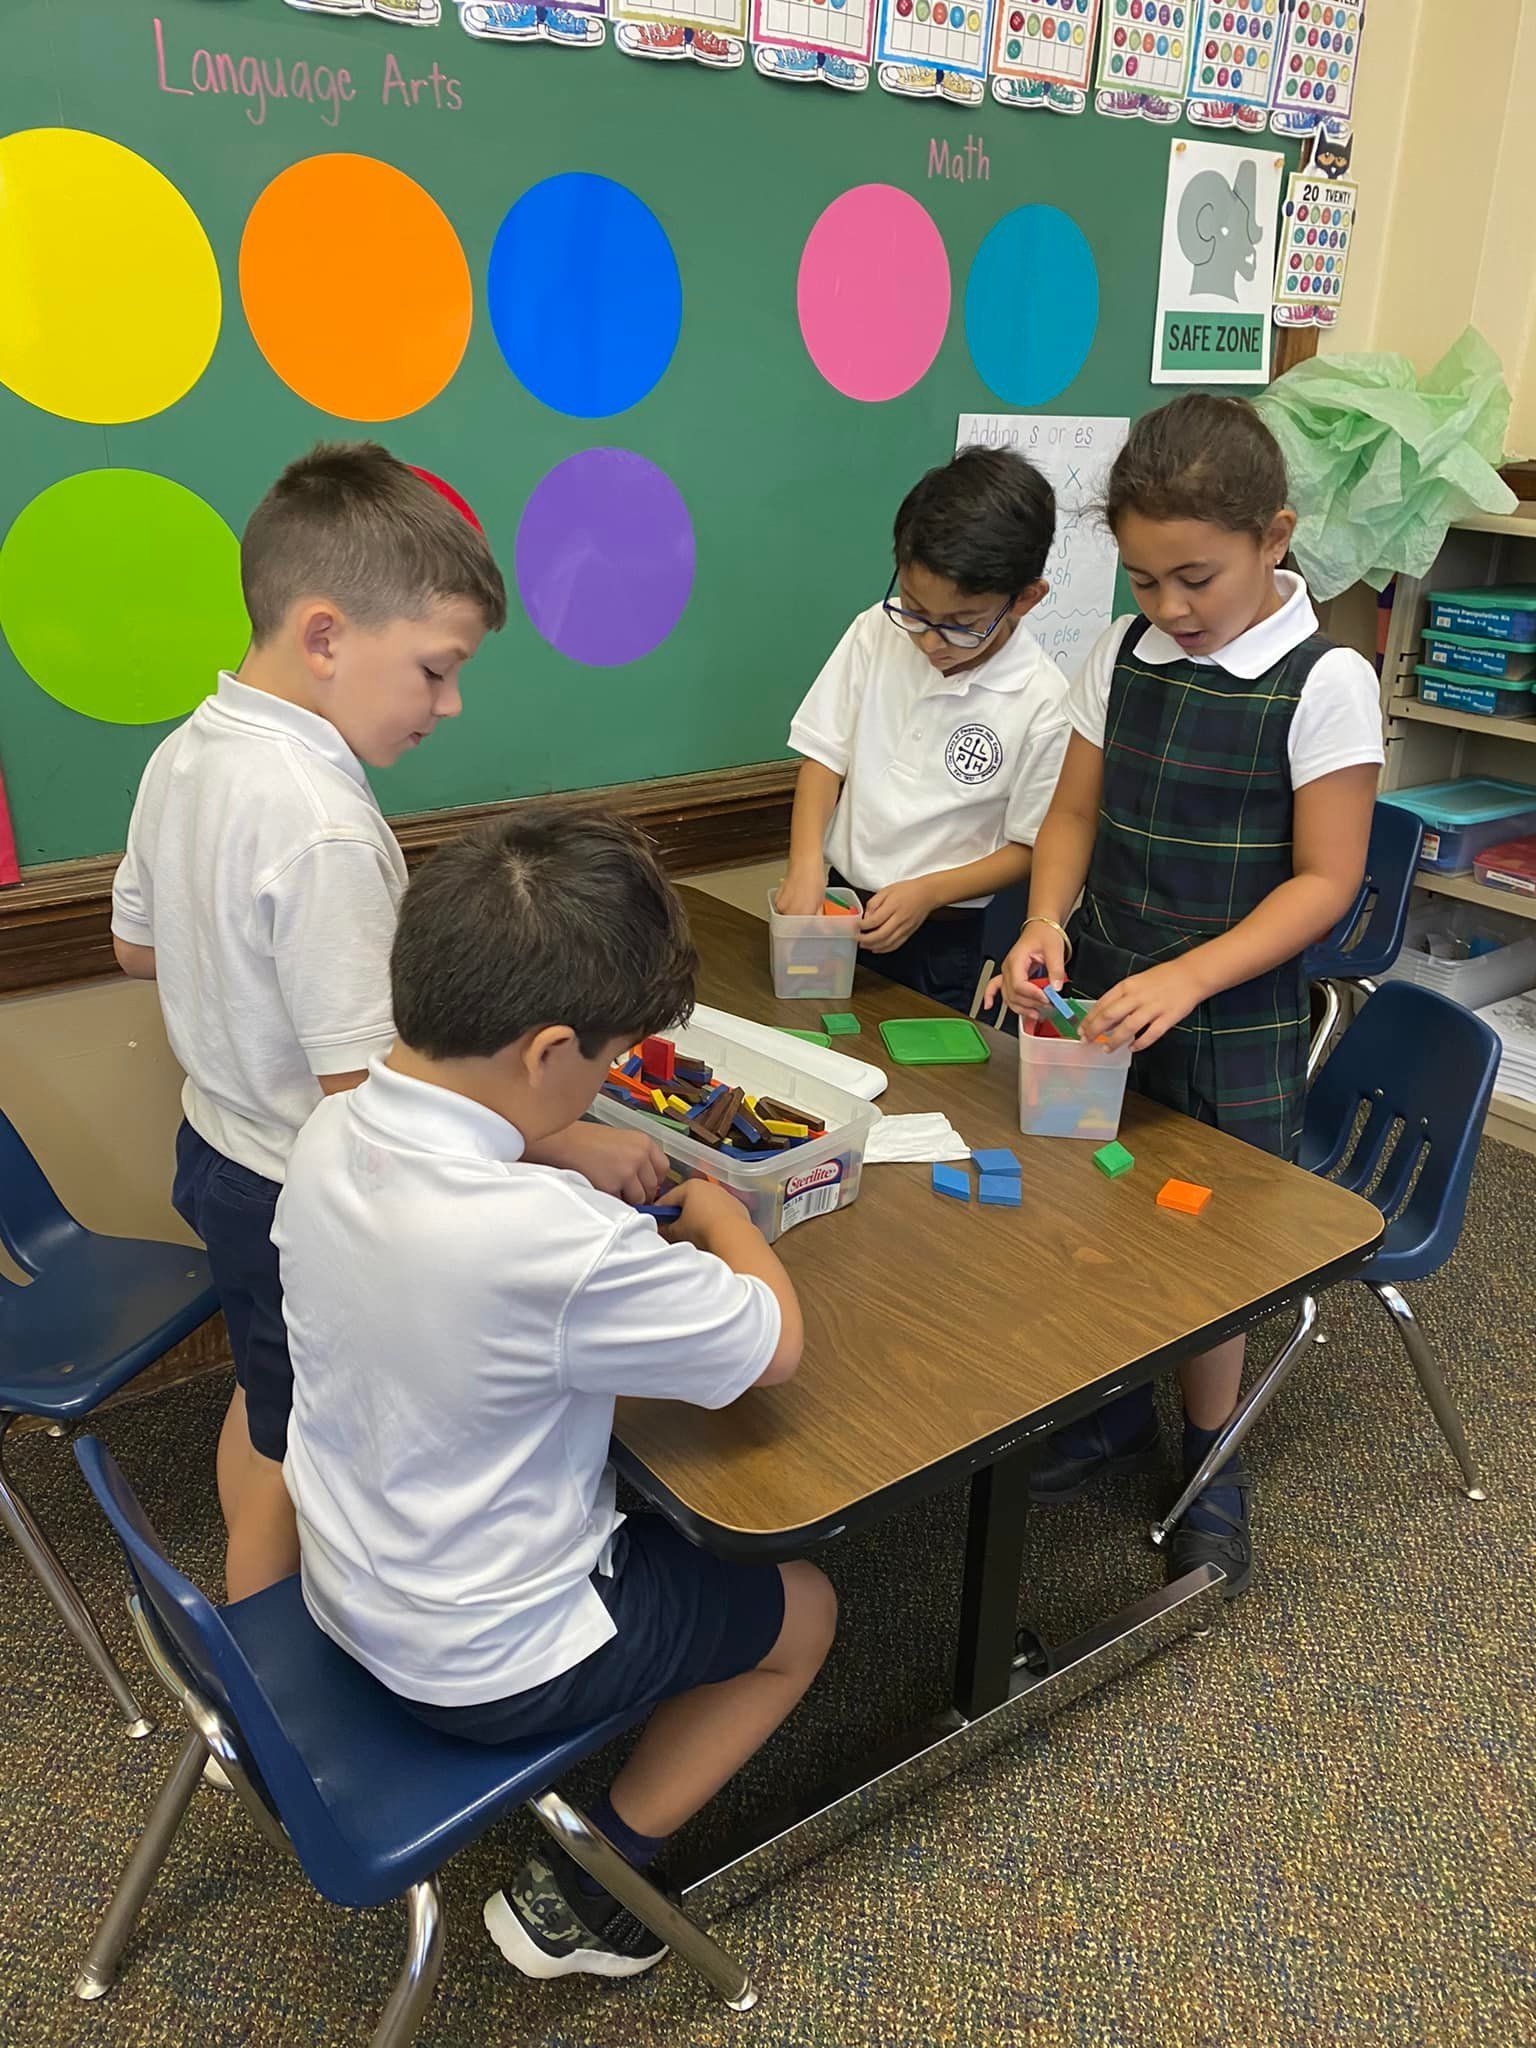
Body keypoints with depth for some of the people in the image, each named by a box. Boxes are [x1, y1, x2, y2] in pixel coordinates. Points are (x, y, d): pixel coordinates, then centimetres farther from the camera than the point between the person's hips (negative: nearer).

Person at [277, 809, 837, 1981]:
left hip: (346, 1591, 7)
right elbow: (777, 1344, -22)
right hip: (485, 1666, -7)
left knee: (649, 1505, 29)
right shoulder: (555, 1242, -38)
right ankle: (577, 1902, 20)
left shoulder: (329, 1137, -14)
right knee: (803, 1615, 16)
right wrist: (720, 1212, -5)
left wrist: (586, 1174, -3)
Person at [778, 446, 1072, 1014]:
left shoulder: (1041, 701, -17)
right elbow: (825, 754, 0)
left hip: (945, 943, -3)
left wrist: (927, 892, -20)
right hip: (841, 902, 3)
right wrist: (805, 867, -14)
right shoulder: (878, 632, -7)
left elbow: (1029, 847, -8)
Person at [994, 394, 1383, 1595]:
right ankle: (1119, 1417, 40)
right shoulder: (1123, 656, 1)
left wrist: (1188, 977, -24)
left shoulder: (1325, 685, -13)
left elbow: (1325, 879, -13)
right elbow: (1075, 812, 7)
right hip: (1101, 999, 4)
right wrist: (1049, 920, -13)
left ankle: (1212, 1468, 33)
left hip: (1233, 1021, -4)